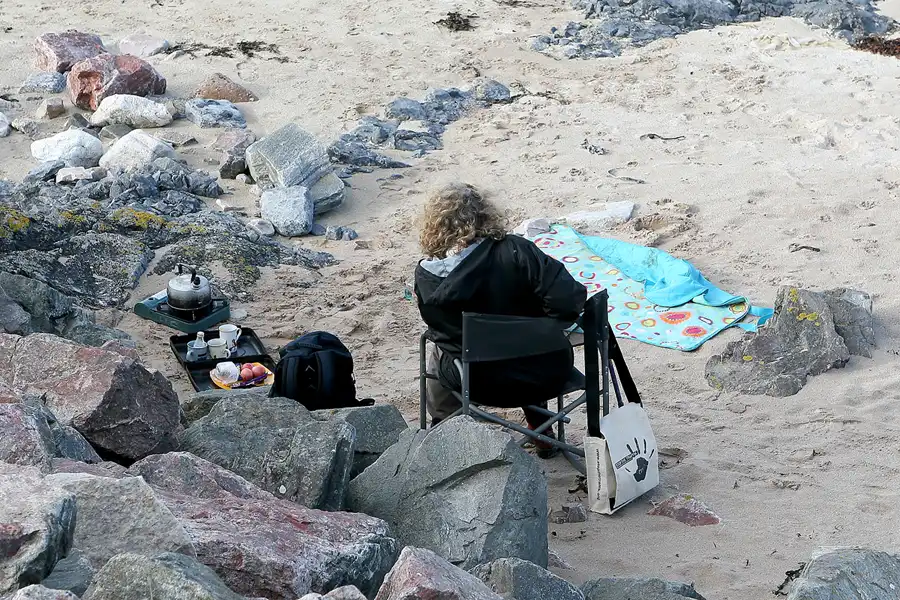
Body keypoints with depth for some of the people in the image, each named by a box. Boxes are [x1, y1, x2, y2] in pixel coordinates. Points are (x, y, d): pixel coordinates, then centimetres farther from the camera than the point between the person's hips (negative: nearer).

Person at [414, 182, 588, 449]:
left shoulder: (426, 277, -15)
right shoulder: (515, 252, -22)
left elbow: (440, 331, 1)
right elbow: (568, 300, -27)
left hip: (481, 385, 0)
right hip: (547, 379, 0)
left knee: (438, 356, 35)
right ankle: (542, 432, 46)